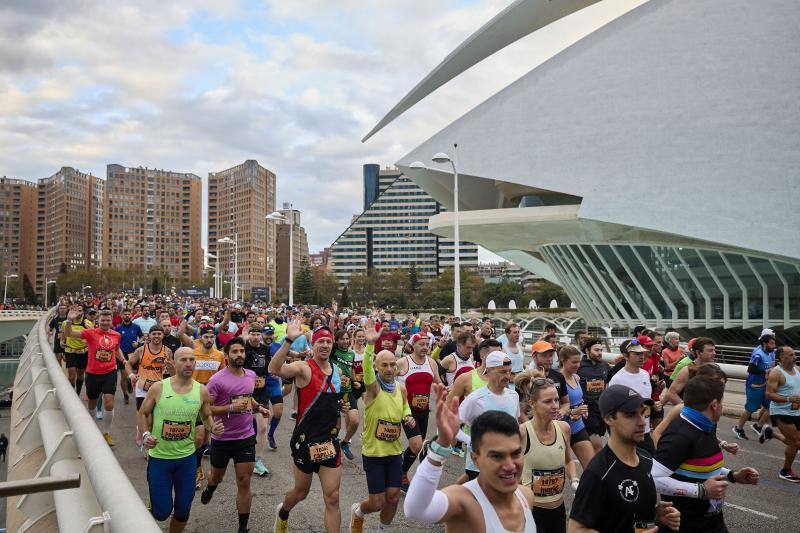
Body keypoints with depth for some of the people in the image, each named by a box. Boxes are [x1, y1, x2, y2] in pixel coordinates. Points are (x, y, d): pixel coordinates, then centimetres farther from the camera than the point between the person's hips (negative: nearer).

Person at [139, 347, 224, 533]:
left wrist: (212, 427, -12)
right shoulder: (158, 388, -11)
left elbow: (206, 416, 9)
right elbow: (143, 413, 3)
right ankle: (153, 504, 38)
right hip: (159, 457, -2)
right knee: (162, 512, 3)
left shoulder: (202, 391, -6)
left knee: (183, 509, 10)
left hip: (187, 457, 2)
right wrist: (145, 434, -14)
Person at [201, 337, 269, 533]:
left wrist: (258, 407, 4)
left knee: (244, 482, 1)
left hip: (246, 437, 3)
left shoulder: (251, 375, 1)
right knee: (217, 476, 22)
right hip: (222, 438, -2)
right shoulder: (217, 380, -16)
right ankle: (209, 488, 59)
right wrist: (231, 407, -27)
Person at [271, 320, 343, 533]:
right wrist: (289, 340, -43)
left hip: (329, 441, 4)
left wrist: (342, 406, 9)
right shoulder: (304, 368, -13)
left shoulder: (337, 371, 7)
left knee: (332, 498, 1)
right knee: (301, 492, 16)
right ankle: (283, 512, 50)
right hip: (305, 440, -4)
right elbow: (274, 369, -35)